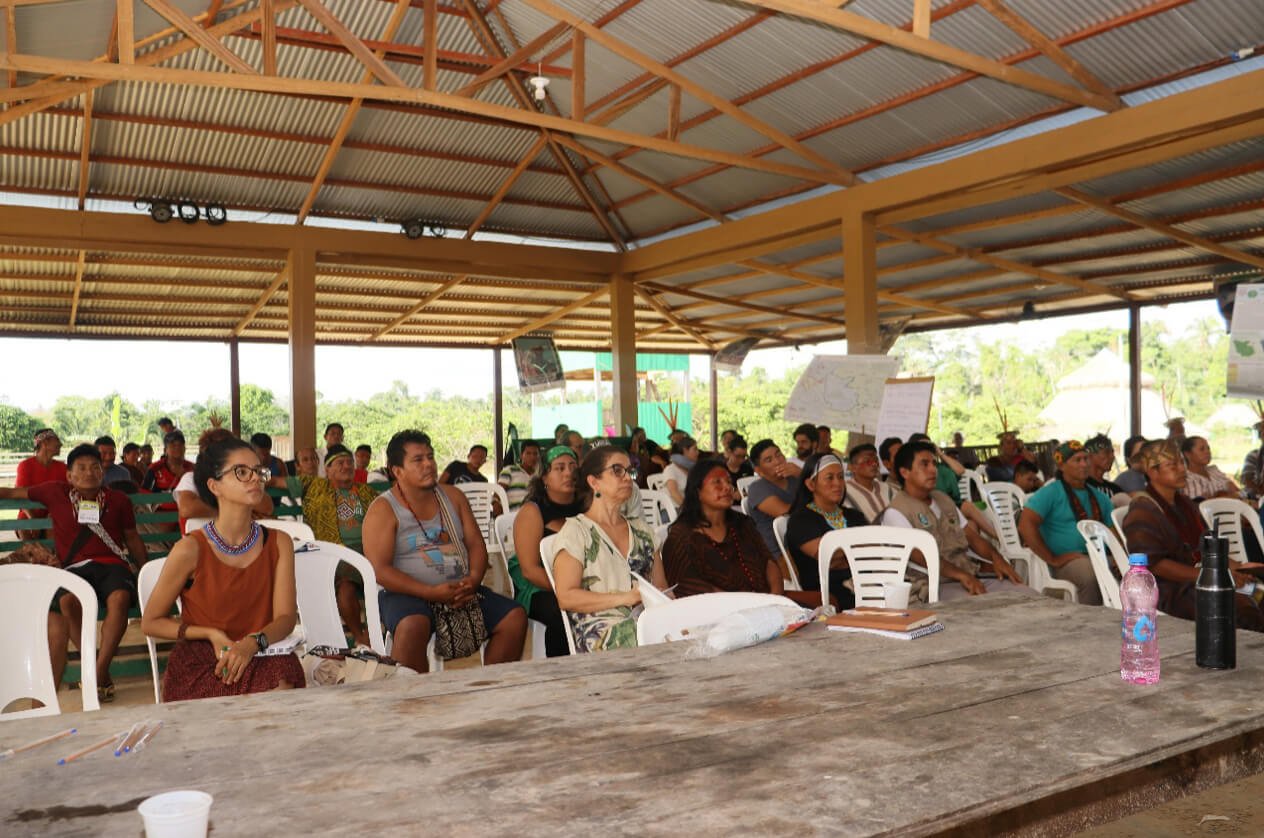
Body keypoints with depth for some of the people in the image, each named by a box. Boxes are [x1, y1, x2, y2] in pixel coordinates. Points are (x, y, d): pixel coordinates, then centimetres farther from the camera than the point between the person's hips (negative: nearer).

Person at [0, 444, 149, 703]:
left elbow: (132, 539, 23)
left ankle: (99, 672, -30)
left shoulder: (118, 500, 17)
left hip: (112, 564, 0)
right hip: (75, 567, 0)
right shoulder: (55, 492, 15)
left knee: (119, 598, -36)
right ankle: (92, 663, -21)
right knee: (68, 601, -37)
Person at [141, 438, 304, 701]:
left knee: (283, 682, -32)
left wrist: (253, 642, -24)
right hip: (198, 665, -2)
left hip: (259, 658, 3)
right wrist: (211, 635, -12)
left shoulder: (278, 543, 3)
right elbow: (150, 622, 3)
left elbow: (286, 617, -2)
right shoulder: (190, 550, -6)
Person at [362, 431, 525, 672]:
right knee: (413, 626, -38)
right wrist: (431, 593, -21)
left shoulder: (453, 496, 13)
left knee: (515, 617, -11)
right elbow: (379, 570, -12)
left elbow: (476, 544, 12)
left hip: (461, 590, 6)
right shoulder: (383, 509, -4)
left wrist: (474, 579, -10)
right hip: (407, 594, -5)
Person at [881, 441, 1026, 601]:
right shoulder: (896, 512, -6)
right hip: (936, 586, -8)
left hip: (971, 577, 8)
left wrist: (996, 557, -1)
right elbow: (921, 555, -18)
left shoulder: (943, 499, 21)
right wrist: (962, 575, -28)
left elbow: (971, 535, 19)